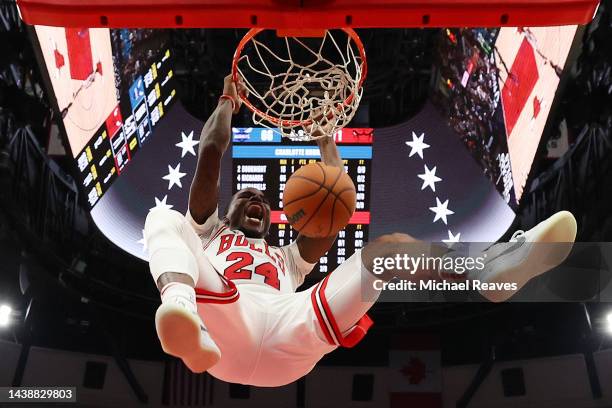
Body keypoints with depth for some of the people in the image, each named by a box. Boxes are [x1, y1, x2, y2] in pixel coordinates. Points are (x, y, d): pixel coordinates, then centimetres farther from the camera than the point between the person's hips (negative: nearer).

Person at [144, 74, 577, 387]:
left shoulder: (288, 257, 42)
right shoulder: (208, 232, 37)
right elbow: (211, 151, 24)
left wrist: (326, 138, 37)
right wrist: (229, 99, 35)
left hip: (287, 339, 2)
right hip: (223, 324, -1)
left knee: (385, 247, -12)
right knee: (163, 216, -18)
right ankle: (185, 322, -54)